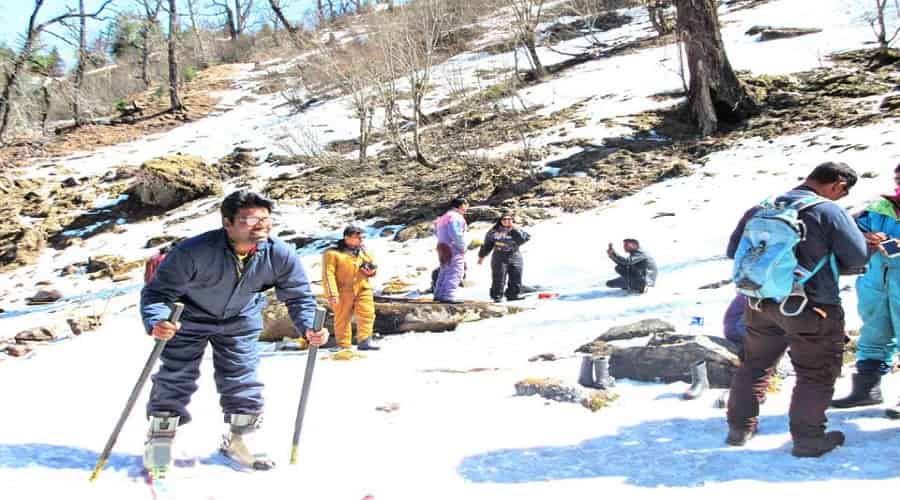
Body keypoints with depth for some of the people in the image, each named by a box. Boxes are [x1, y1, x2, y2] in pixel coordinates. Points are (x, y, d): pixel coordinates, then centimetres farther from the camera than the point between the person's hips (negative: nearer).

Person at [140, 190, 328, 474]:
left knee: (242, 381, 5)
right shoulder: (194, 251, -37)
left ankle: (240, 439, 25)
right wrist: (156, 323, -50)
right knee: (176, 378, 1)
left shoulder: (281, 255, -26)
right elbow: (158, 291, -30)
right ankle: (159, 439, 21)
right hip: (189, 319, -2)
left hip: (241, 321, 3)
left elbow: (298, 296, -12)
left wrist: (309, 327, -29)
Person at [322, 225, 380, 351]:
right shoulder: (333, 253, -4)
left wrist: (371, 270, 2)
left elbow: (372, 265, 28)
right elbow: (328, 274, -10)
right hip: (343, 291, -4)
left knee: (367, 314, -12)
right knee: (342, 318, 2)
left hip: (362, 289, 4)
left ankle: (364, 341, -13)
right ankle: (343, 346, 11)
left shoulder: (363, 251, 15)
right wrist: (332, 294, -19)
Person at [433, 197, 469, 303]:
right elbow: (456, 234, -23)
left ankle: (439, 294, 19)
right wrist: (462, 247, -14)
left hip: (443, 248, 10)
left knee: (444, 272, 16)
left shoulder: (445, 216, 20)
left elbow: (437, 232, 21)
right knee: (455, 273, -11)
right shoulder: (456, 216, -12)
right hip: (454, 249, -10)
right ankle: (449, 296, -17)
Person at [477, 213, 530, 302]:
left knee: (516, 278, 3)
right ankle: (497, 296, 4)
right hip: (499, 258, -2)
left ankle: (513, 295, 16)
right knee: (499, 278, -4)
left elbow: (525, 238, -11)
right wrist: (482, 256, 13)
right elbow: (487, 244, 12)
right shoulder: (494, 231, 5)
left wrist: (515, 230, -16)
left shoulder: (517, 230, 7)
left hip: (515, 257, 2)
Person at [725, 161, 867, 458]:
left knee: (754, 365, 18)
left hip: (761, 304, 6)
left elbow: (734, 250, 12)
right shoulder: (829, 211, -14)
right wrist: (827, 263, 10)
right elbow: (858, 258, -9)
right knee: (816, 375, 8)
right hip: (812, 308, -6)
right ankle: (807, 438, 13)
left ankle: (740, 427, 26)